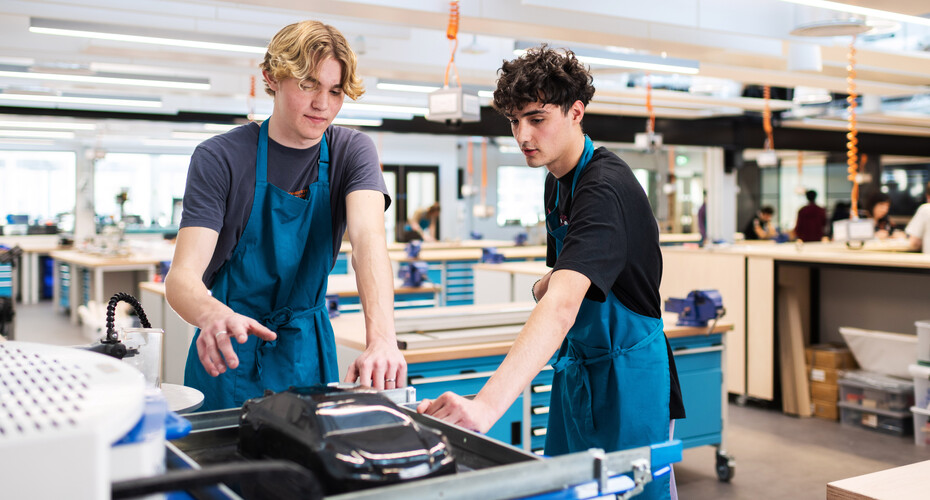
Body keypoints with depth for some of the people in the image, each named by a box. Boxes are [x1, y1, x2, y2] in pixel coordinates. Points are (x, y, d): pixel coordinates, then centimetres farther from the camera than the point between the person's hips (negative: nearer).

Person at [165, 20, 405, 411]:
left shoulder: (352, 153, -6)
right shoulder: (220, 158, -13)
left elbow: (368, 237, -25)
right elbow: (182, 276, -22)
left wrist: (382, 339, -43)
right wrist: (214, 315, -47)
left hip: (308, 349, 2)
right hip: (229, 352, -2)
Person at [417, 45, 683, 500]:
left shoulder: (604, 189, -24)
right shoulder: (558, 180, 7)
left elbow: (563, 305, -39)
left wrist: (487, 405, -51)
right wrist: (548, 285, -6)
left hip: (626, 375, -8)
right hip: (577, 368, 9)